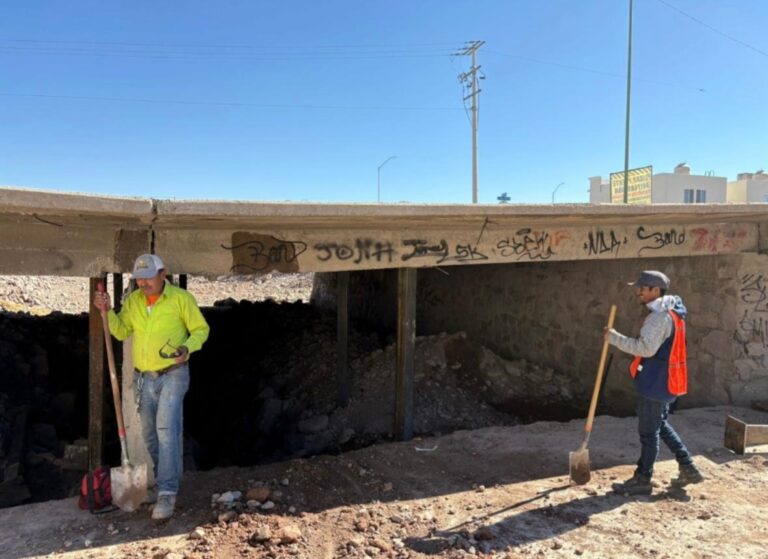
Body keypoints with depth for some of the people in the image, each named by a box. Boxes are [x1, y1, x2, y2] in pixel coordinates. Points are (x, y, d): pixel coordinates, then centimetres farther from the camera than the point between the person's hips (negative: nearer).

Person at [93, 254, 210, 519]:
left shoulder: (181, 298, -12)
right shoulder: (133, 300, 3)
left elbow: (201, 329, -6)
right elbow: (121, 332, 3)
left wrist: (186, 348, -24)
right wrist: (107, 311, -12)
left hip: (173, 375, -5)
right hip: (143, 378, 6)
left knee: (167, 429, -16)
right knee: (150, 434, 13)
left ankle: (167, 493, -11)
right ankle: (166, 480, 30)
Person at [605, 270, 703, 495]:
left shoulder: (660, 316, -21)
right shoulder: (670, 312, 13)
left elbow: (646, 348, -28)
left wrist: (614, 338, -22)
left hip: (656, 383, -10)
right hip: (663, 381, 10)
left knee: (649, 432, 0)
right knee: (661, 425, 22)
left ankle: (642, 480, 11)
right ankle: (688, 468, 27)